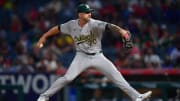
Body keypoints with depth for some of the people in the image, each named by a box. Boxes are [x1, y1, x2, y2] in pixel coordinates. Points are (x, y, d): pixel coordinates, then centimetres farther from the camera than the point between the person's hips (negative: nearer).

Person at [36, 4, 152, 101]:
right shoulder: (72, 25, -7)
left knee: (116, 76, -6)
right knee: (67, 78, -14)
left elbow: (108, 26, -33)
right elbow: (58, 28, 9)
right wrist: (44, 37, 14)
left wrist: (120, 30, -51)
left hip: (98, 56, 0)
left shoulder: (94, 24, -16)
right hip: (82, 56, 0)